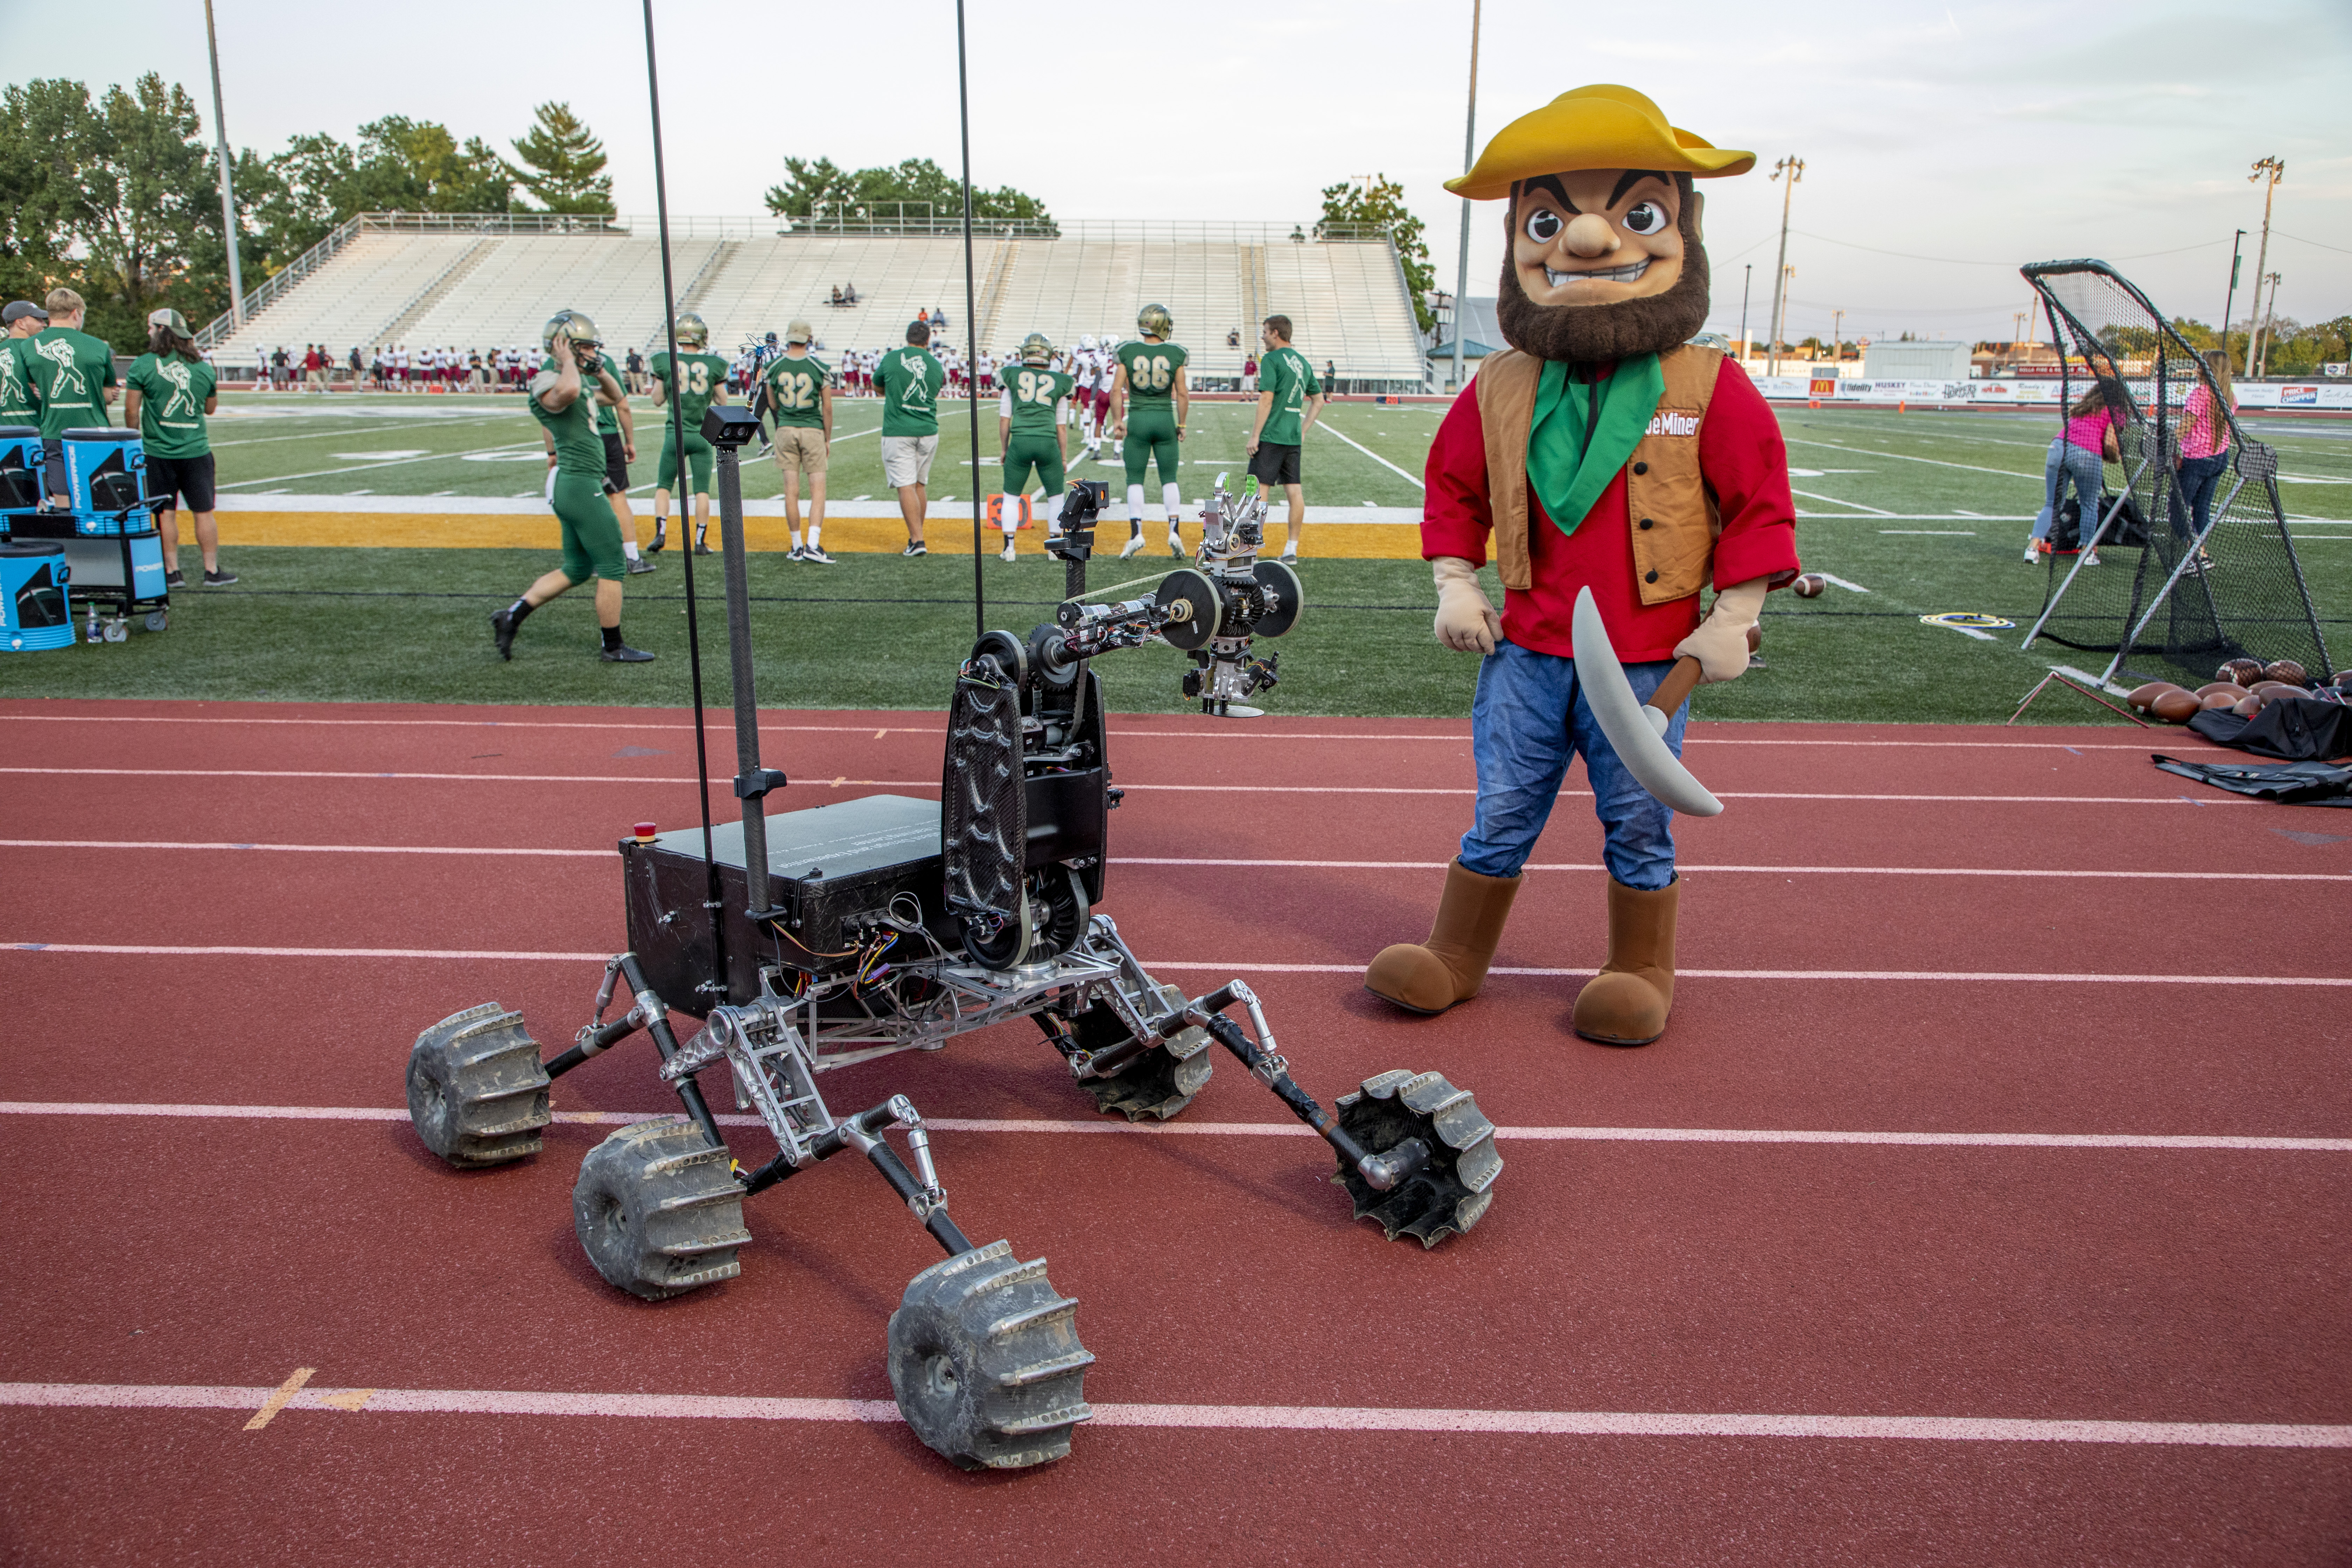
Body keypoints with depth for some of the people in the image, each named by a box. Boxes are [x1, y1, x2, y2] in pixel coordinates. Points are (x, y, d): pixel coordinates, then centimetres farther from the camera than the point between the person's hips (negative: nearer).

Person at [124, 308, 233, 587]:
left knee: (166, 513, 6)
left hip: (159, 451, -1)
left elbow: (131, 410, -5)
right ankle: (212, 571, 11)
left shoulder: (143, 366, -7)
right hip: (196, 449, 1)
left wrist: (135, 439, 10)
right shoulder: (203, 367, 0)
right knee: (204, 511, 8)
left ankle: (172, 572, 10)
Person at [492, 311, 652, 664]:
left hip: (574, 485, 10)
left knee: (576, 569, 17)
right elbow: (569, 391, -40)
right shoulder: (548, 383, -15)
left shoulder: (581, 379, 15)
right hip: (580, 484, -10)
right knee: (612, 566, -1)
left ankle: (511, 616, 17)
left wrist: (599, 370, 9)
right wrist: (567, 359, -20)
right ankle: (613, 647, 9)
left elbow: (615, 397, 29)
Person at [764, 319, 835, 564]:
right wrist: (828, 439, 9)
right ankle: (813, 545, -13)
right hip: (813, 431, -2)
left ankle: (797, 546, 11)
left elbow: (773, 405, 8)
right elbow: (827, 408, -1)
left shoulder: (774, 367, -2)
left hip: (785, 431, 2)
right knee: (818, 490, 0)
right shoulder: (819, 368, -7)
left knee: (791, 491, 6)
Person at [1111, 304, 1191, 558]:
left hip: (1137, 421, 0)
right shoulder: (1175, 354, -3)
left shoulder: (1127, 352, -3)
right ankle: (1174, 532, 1)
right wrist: (1181, 425, 8)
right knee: (1170, 479, 9)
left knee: (1135, 480, 6)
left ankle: (1136, 532, -2)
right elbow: (1183, 394, -2)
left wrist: (1117, 422, 1)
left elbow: (1117, 390, -6)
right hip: (1165, 421, 0)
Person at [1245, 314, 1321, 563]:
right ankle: (1291, 550, 8)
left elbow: (1266, 400, -16)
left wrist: (1255, 435, -13)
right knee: (1293, 491, 6)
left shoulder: (1271, 360, -9)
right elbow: (1319, 401, 20)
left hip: (1271, 437, -7)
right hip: (1293, 438, 7)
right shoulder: (1303, 362, 15)